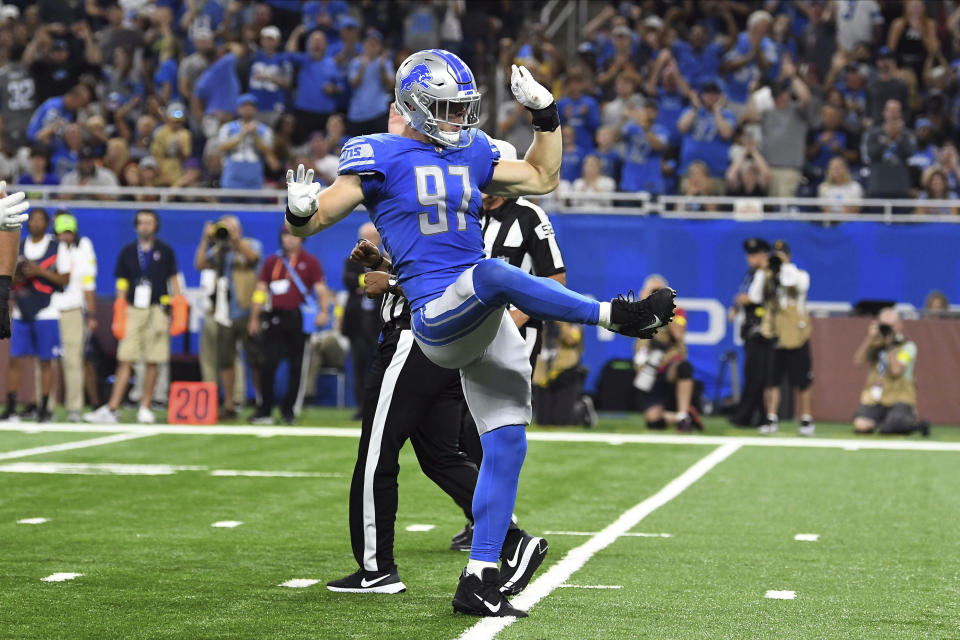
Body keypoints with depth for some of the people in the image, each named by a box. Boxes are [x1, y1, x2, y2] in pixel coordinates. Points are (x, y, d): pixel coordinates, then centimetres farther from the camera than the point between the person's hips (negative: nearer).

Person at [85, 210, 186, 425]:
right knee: (124, 361, -4)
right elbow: (122, 285, 12)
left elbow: (173, 281, 10)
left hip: (157, 310, -1)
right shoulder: (127, 252, 11)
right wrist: (119, 317, 4)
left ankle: (145, 408, 9)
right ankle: (111, 409, -7)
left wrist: (178, 314, 3)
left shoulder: (165, 251, 7)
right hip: (133, 310, 1)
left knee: (152, 362, 0)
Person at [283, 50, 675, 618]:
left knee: (507, 443, 3)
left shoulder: (471, 154, 17)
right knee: (492, 273, -39)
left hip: (486, 323, 7)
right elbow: (312, 221, -4)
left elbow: (543, 178, 29)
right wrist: (301, 210, -27)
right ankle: (617, 315, -36)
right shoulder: (383, 157, -1)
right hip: (438, 318, -7)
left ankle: (480, 580, 9)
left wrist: (546, 116, 19)